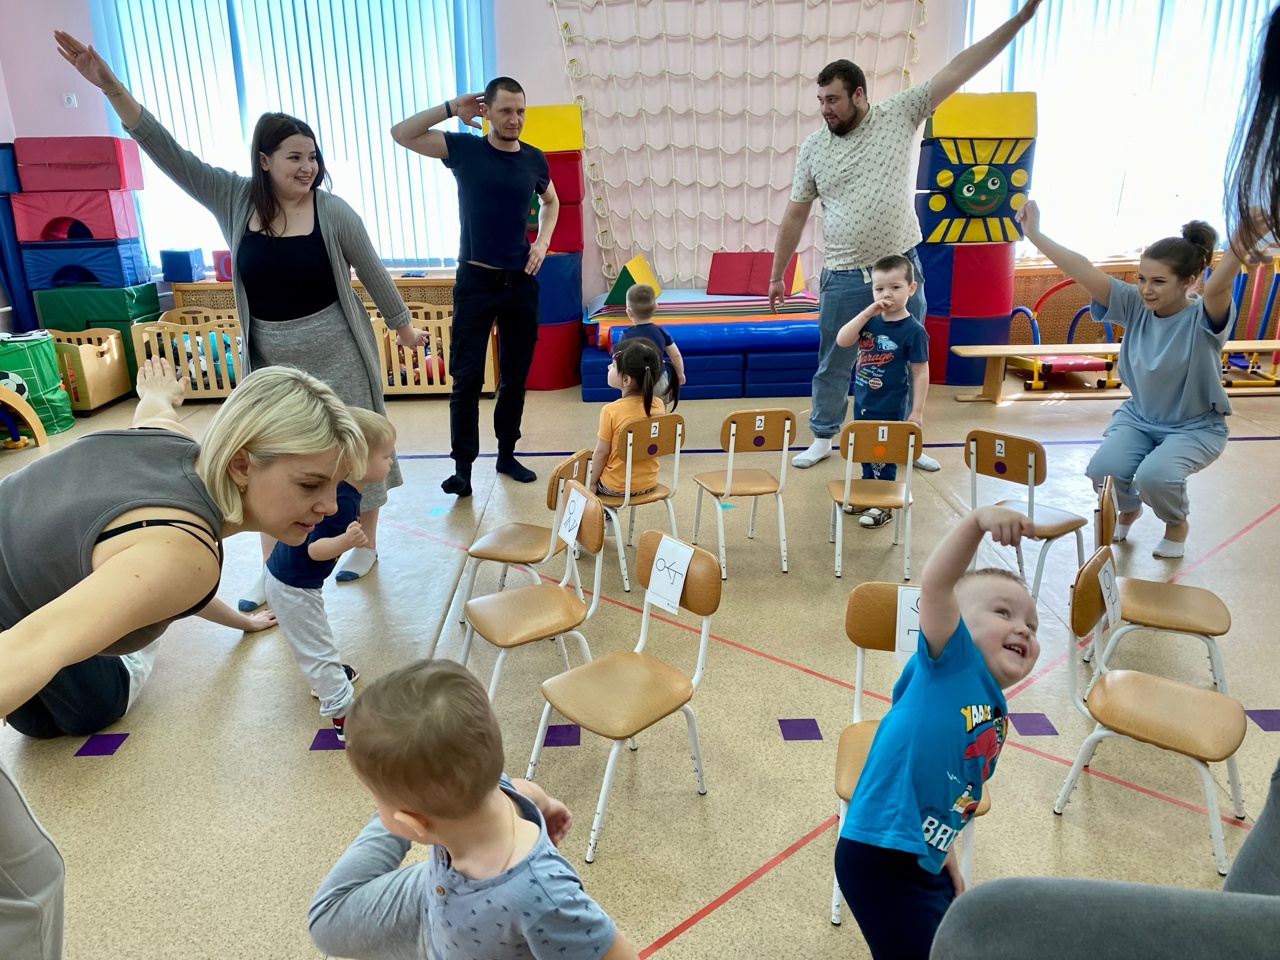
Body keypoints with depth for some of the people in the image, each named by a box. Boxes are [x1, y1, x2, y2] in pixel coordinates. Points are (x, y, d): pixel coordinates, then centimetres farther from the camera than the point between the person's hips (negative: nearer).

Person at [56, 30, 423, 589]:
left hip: (335, 350, -3)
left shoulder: (333, 212, -10)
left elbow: (373, 274, -1)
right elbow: (169, 154, -7)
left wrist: (403, 327, 8)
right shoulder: (234, 200, -3)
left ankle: (367, 542, 27)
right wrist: (109, 85, -17)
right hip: (269, 355, 3)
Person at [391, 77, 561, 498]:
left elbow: (550, 202, 23)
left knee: (515, 375, 10)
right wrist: (452, 108, -13)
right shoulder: (465, 149, -4)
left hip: (521, 282, 3)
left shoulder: (534, 159, 4)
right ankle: (463, 467, 3)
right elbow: (402, 134, -11)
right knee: (467, 378, -4)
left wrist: (542, 242, 7)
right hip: (476, 282, -3)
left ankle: (507, 455, 23)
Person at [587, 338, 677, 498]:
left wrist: (592, 483, -1)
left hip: (616, 487, -5)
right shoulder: (659, 405, -10)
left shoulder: (611, 411, -23)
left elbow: (602, 452, -15)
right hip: (648, 483, 5)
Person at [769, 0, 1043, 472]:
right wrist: (777, 276, 7)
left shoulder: (899, 114, -1)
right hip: (844, 278, 0)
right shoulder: (813, 147, 1)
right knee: (833, 366, 10)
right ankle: (823, 438, 28)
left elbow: (957, 71, -5)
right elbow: (795, 216, 5)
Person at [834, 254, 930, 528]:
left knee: (883, 457, 6)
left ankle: (883, 506, 21)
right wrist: (867, 313, -19)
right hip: (862, 403, 6)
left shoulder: (913, 330, -15)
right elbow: (842, 340, -11)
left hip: (890, 410, -6)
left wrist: (916, 412, -13)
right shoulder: (870, 321, 0)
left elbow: (920, 373, -12)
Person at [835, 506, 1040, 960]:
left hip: (926, 861, 10)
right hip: (881, 858, -10)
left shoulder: (995, 715, 11)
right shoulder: (951, 659, -12)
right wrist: (977, 521, -42)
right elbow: (936, 584, -30)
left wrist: (945, 855, 22)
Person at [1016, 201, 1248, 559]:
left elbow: (1218, 285, -45)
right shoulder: (1134, 306, -12)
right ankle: (1127, 509, 17)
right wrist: (1034, 234, -29)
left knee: (1155, 476, -31)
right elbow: (1084, 272, -22)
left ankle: (1177, 524, 8)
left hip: (1195, 428, -4)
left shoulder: (1203, 318, -22)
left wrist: (1241, 242, -65)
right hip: (1137, 417, 4)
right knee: (1103, 469, -23)